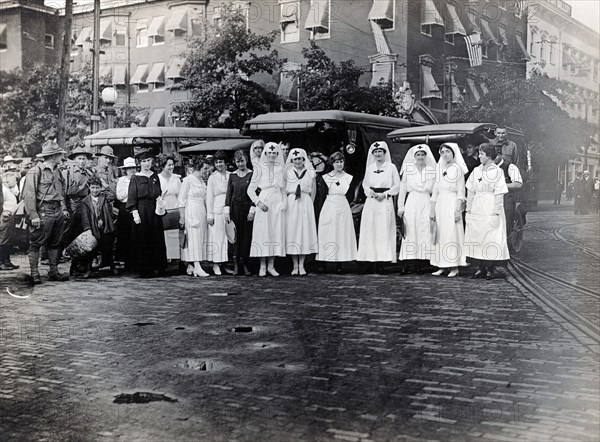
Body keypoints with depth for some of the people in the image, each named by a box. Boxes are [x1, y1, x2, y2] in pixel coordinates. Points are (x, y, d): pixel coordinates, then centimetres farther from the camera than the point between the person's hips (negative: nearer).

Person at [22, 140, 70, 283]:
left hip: (58, 212, 8)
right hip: (43, 212, -8)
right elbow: (28, 195, -14)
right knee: (36, 243, -2)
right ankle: (34, 273, 2)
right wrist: (33, 216, -18)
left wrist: (64, 208, 12)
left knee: (56, 243, 11)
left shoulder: (57, 171, 13)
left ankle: (54, 272, 19)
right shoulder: (36, 171, -10)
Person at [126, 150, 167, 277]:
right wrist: (135, 213, -16)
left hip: (154, 211, 4)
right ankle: (144, 270, 2)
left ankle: (156, 267, 10)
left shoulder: (155, 177, 12)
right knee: (142, 240, -2)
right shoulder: (135, 178, -1)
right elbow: (132, 197, -6)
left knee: (156, 240, 4)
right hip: (141, 211, -4)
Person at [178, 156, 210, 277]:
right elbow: (181, 200, -9)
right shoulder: (188, 180, -8)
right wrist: (181, 217, -13)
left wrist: (207, 215, 13)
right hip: (191, 212, -8)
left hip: (201, 212, 8)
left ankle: (190, 267, 8)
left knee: (201, 239, 4)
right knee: (194, 239, -11)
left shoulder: (202, 181, 15)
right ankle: (197, 267, -16)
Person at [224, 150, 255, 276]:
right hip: (235, 208, 2)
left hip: (247, 208, -2)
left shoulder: (252, 174, 0)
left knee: (247, 236, -1)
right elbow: (229, 193, 7)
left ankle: (244, 264, 6)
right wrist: (227, 211, -1)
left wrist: (252, 210, -10)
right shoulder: (232, 175, 8)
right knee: (235, 236, 0)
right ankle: (236, 264, 5)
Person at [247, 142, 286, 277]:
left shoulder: (281, 169, 10)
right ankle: (262, 266, 3)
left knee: (276, 233, 0)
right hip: (264, 202, -2)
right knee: (263, 233, -3)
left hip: (277, 203, 2)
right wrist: (258, 202, -8)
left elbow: (283, 189, 14)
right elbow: (250, 189, 3)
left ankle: (271, 266, 7)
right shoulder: (260, 168, 3)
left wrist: (284, 202, 0)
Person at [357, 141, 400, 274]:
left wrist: (385, 194, -11)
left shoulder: (391, 167, 1)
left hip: (385, 202, -3)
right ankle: (371, 260, 2)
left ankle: (381, 262, -5)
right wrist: (370, 192, -3)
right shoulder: (369, 168, 12)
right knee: (370, 231, -1)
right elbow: (364, 184, 16)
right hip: (371, 202, 3)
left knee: (383, 231, -6)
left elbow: (397, 186, 0)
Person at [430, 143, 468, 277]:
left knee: (452, 234, -6)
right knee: (440, 234, 3)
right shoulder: (439, 168, 14)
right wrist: (432, 210, 10)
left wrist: (458, 210, -14)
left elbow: (461, 192, -6)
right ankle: (442, 267, 7)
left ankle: (454, 267, -3)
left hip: (452, 204, -5)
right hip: (440, 204, 5)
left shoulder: (457, 169, -2)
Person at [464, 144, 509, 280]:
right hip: (476, 210, 5)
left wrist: (495, 213, -14)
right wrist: (468, 210, 7)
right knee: (477, 239, 4)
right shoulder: (476, 171, 11)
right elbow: (470, 192, 12)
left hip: (490, 210, -5)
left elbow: (499, 195, -8)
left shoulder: (497, 172, -4)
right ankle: (481, 268, 12)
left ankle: (490, 270, 4)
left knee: (491, 239, -4)